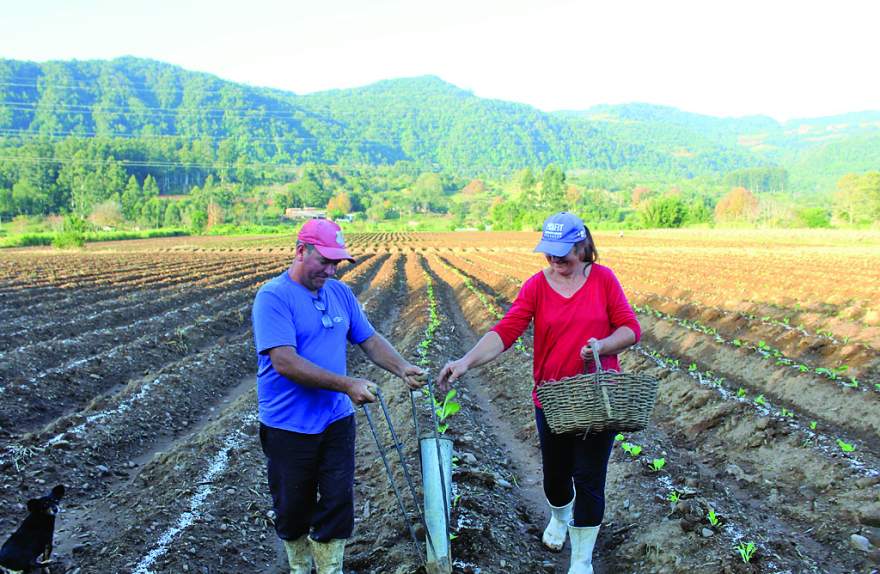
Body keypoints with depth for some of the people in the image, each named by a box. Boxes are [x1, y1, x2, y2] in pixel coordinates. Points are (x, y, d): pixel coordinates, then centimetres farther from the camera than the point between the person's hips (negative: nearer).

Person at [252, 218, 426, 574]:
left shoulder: (340, 292, 3)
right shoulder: (273, 297, -16)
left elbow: (370, 339, 7)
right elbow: (285, 362, -26)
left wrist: (402, 368, -12)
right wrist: (347, 384, -30)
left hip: (336, 420, 4)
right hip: (288, 428, -4)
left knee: (338, 502, 8)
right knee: (293, 508, 15)